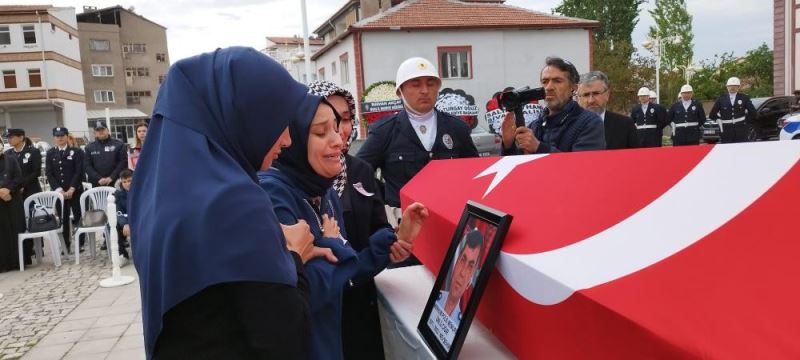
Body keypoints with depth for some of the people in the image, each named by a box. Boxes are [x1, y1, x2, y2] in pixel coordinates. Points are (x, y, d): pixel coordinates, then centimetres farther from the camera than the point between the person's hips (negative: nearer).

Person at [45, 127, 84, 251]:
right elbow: (48, 173, 3)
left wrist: (71, 189, -14)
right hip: (58, 191, 2)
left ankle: (80, 243, 11)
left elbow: (79, 172, -6)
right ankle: (66, 245, 9)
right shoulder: (50, 153, 10)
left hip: (75, 191, -2)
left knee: (78, 217, 1)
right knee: (63, 219, 3)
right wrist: (58, 189, -10)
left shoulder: (77, 151, 2)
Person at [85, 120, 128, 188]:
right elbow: (88, 166, 6)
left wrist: (111, 177, -10)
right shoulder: (89, 147, 13)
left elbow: (123, 162, -2)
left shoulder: (118, 145, 5)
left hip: (115, 184, -2)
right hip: (96, 185, 2)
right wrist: (98, 179, -9)